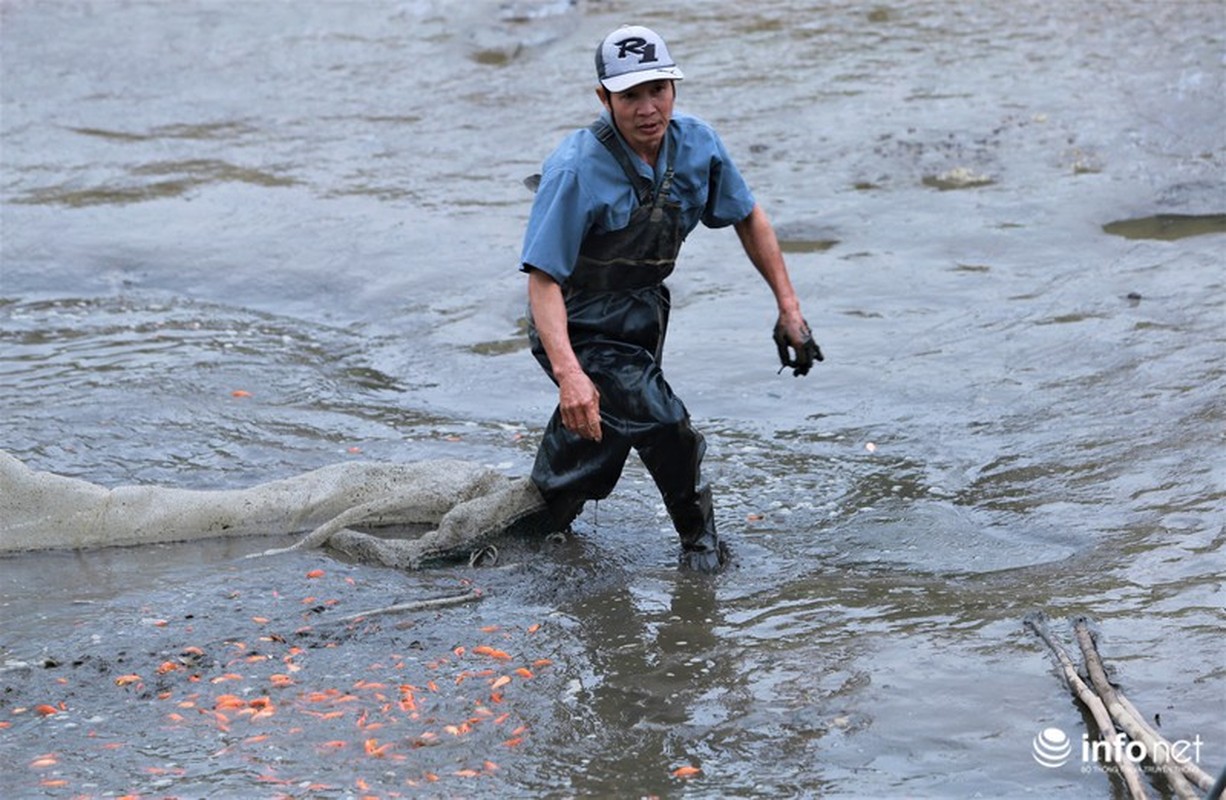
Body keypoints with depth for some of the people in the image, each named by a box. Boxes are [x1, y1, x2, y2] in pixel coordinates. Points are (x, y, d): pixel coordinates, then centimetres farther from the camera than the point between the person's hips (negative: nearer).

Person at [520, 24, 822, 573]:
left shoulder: (695, 145, -13)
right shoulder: (576, 170, -31)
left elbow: (748, 219, 3)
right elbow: (543, 279, -32)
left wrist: (789, 307, 0)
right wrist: (568, 373, -45)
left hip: (644, 318, 7)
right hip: (581, 329, -7)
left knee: (603, 437, 26)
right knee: (665, 427, -19)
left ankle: (544, 511, 56)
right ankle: (699, 538, 10)